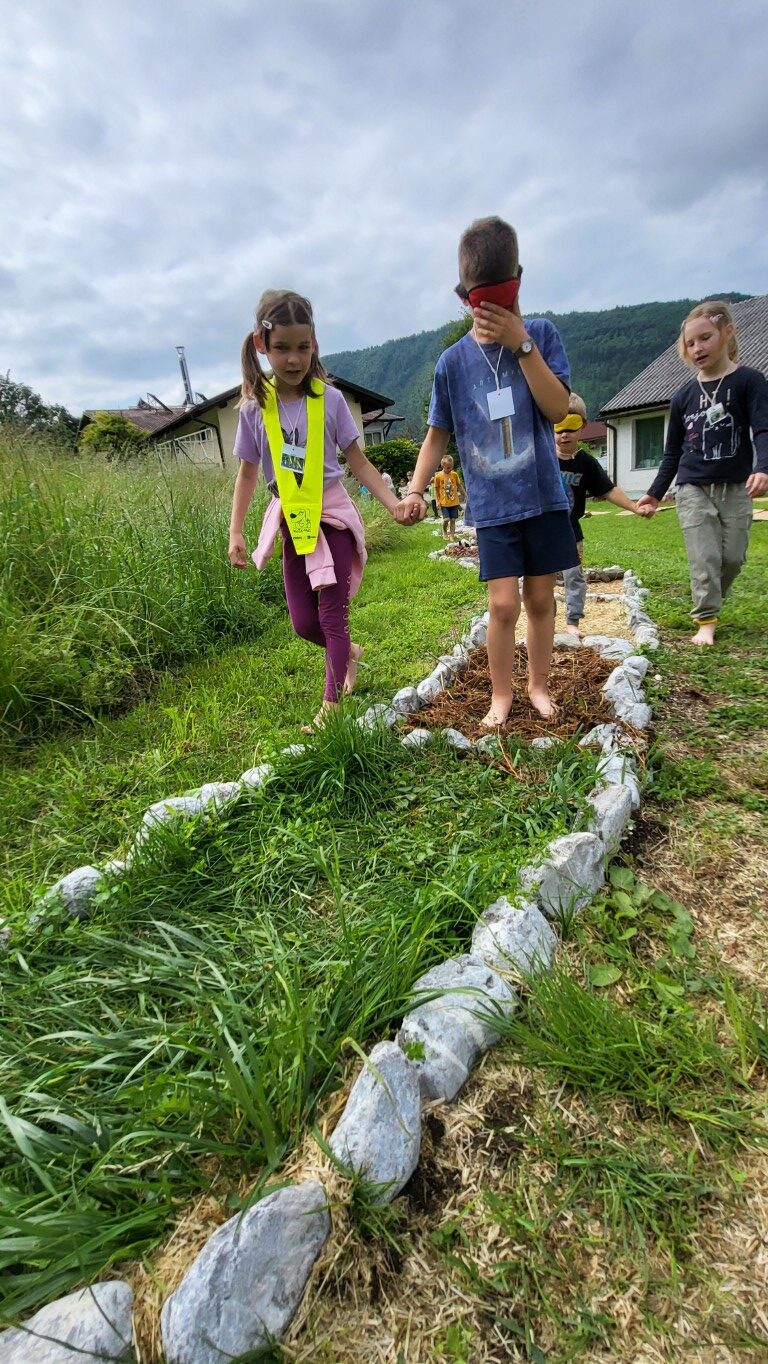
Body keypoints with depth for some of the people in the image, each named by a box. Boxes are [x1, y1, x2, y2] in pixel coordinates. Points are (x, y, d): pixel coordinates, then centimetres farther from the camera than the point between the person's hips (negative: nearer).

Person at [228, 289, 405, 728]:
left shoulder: (329, 399, -5)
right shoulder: (254, 408, -1)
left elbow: (358, 461, -2)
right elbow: (248, 472, 7)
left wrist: (394, 503, -14)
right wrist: (236, 532, 1)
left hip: (332, 514, -2)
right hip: (290, 521, 3)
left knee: (332, 615, -4)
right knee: (304, 623, 5)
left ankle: (330, 705, 7)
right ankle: (351, 652, 35)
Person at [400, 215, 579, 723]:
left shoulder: (541, 333, 1)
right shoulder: (453, 361, 2)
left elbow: (558, 409, -10)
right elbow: (438, 435, 7)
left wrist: (522, 343, -16)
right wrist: (416, 489, -7)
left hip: (545, 495, 1)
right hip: (492, 506, 0)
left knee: (541, 598, 7)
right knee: (504, 604, -6)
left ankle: (539, 685, 26)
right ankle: (501, 694, 13)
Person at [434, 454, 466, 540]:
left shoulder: (454, 474, 1)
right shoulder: (438, 476, -5)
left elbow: (459, 485, 13)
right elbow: (436, 489, 1)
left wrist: (465, 495, 16)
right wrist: (437, 501, -6)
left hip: (454, 502, 3)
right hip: (444, 502, -2)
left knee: (453, 520, 5)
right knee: (446, 519, -10)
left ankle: (452, 536, 16)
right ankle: (445, 532, 18)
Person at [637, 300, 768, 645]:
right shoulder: (683, 395, 6)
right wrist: (655, 493, 11)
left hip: (736, 488, -1)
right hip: (692, 489, 1)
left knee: (733, 557, 4)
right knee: (704, 559, -5)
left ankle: (709, 601, 29)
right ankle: (706, 621, 1)